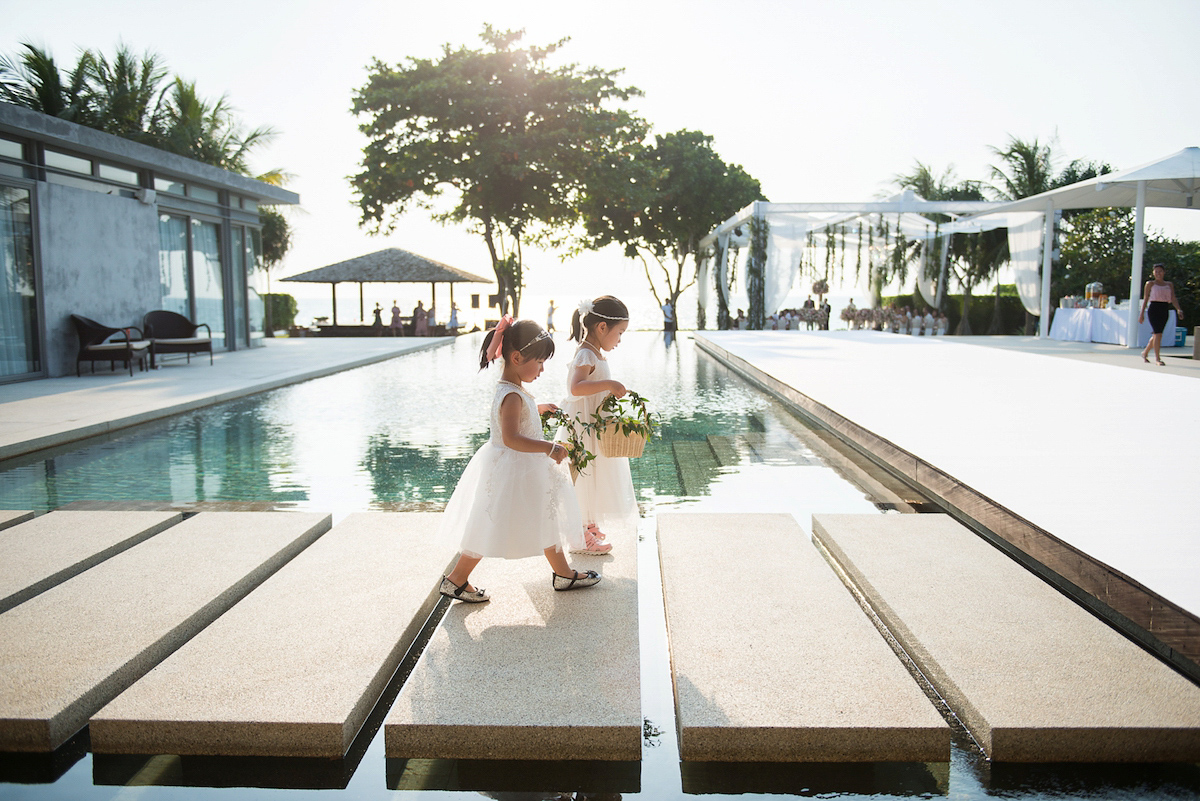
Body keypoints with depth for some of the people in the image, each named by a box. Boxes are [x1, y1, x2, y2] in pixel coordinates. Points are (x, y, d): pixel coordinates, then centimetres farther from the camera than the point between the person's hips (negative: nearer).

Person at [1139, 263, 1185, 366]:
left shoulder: (1169, 285, 14)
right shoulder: (1150, 284, 4)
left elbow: (1173, 299, 8)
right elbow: (1145, 299, 4)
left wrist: (1178, 309, -9)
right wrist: (1142, 313, -1)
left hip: (1164, 311, 4)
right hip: (1154, 309, -4)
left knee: (1156, 334, 9)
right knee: (1158, 333, -15)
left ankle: (1145, 352, 29)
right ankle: (1157, 358, -11)